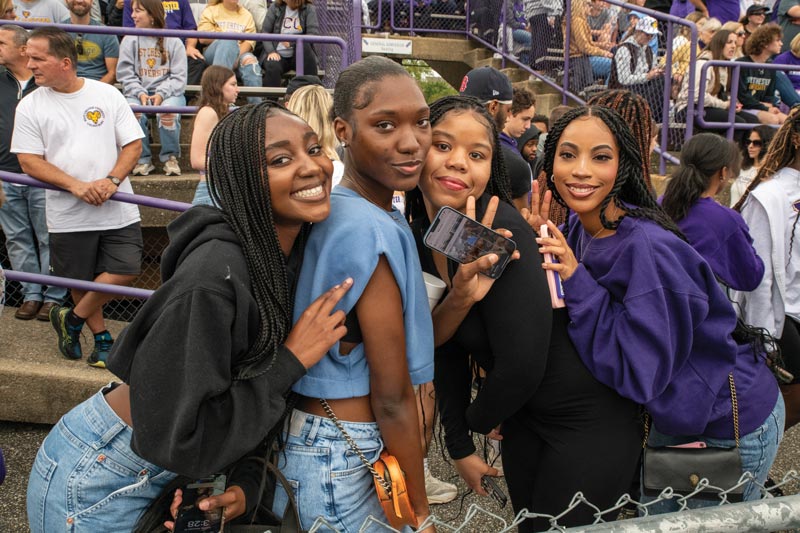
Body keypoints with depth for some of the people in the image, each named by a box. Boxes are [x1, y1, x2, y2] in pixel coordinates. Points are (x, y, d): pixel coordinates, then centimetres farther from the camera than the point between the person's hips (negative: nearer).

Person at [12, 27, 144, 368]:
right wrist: (77, 186, -19)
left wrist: (111, 180, -17)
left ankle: (72, 319, 14)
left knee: (125, 272, -7)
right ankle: (102, 338, 30)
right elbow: (29, 162, -5)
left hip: (118, 209, 0)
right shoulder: (30, 106, -1)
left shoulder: (107, 94, 0)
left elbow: (133, 144, 1)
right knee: (81, 281, 8)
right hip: (68, 215, 0)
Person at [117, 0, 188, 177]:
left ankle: (171, 157, -12)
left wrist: (161, 94, -17)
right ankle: (143, 159, -16)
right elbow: (125, 74, 3)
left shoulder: (173, 42, 5)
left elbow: (179, 77, -1)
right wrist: (140, 94, -15)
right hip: (138, 92, 1)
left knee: (168, 110, -36)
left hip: (168, 92, -1)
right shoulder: (129, 40, 8)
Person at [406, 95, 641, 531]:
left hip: (590, 421, -7)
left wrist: (478, 418, -6)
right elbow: (446, 349, 4)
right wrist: (459, 444, 5)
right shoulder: (417, 235, -4)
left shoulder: (501, 232, -26)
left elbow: (522, 366, -26)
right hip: (523, 414, 7)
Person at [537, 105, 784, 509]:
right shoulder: (577, 229, -8)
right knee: (650, 517, 24)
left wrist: (576, 282, -34)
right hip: (674, 415, 8)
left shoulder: (647, 249, -33)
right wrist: (541, 246, -16)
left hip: (731, 425, -7)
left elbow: (639, 375, -32)